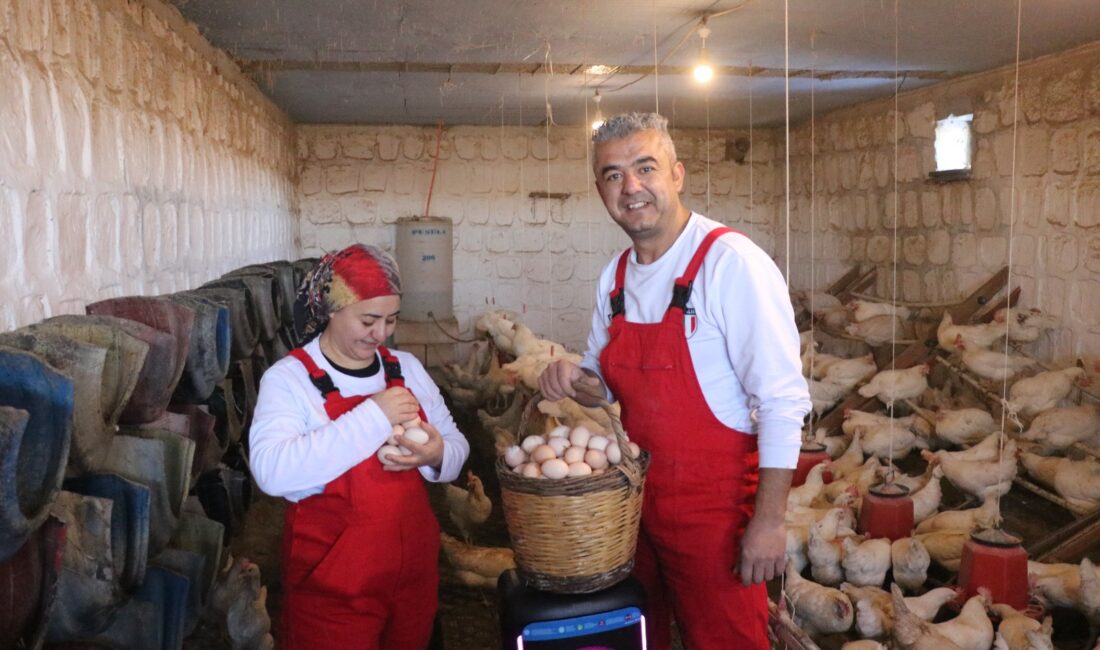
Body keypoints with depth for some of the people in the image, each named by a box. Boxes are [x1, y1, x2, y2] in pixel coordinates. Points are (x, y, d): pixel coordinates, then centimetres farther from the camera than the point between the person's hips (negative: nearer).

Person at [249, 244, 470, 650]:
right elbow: (272, 472, -28)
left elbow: (457, 447, 8)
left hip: (414, 569, 6)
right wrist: (373, 417, -30)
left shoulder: (407, 368, 5)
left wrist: (436, 456, -16)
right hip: (332, 584, -5)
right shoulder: (289, 378, -12)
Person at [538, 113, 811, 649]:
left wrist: (769, 520, -18)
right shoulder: (616, 276, 5)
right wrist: (577, 382, -7)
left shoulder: (732, 262, -18)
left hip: (715, 509, -6)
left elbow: (782, 400, -18)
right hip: (635, 499, 7)